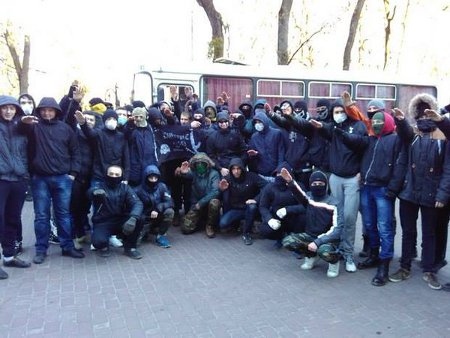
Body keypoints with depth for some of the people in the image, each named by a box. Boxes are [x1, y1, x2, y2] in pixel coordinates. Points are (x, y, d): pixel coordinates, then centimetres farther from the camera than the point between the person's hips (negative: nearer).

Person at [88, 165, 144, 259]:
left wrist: (133, 218, -39)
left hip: (121, 222, 2)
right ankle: (103, 246, 8)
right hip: (102, 223, -2)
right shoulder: (99, 187, -8)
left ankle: (130, 247, -3)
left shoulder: (125, 188, -2)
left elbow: (137, 203, -18)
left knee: (138, 219, -25)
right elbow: (90, 192, -33)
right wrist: (96, 192, -60)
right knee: (98, 241, -32)